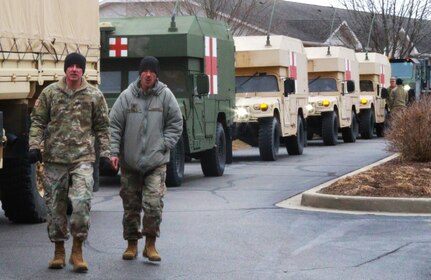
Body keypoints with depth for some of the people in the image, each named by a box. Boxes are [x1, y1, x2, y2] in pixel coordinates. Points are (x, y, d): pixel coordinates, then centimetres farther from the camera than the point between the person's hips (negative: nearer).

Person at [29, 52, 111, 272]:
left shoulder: (94, 95, 5)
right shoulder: (50, 93, 5)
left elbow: (102, 127, 9)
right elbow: (38, 121, 7)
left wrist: (105, 152, 3)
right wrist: (34, 146, -5)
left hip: (83, 158, -1)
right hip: (54, 158, 1)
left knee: (82, 202, -16)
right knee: (55, 205, 7)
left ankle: (77, 251, -3)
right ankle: (59, 251, 21)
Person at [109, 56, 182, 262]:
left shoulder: (165, 96, 0)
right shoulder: (127, 96, 0)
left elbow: (176, 123, 8)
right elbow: (114, 125, 2)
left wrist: (165, 145, -2)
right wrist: (114, 152, -5)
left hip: (156, 161, -1)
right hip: (130, 161, 1)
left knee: (154, 203, -12)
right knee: (131, 205, 9)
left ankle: (150, 244, 1)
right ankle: (131, 243, 22)